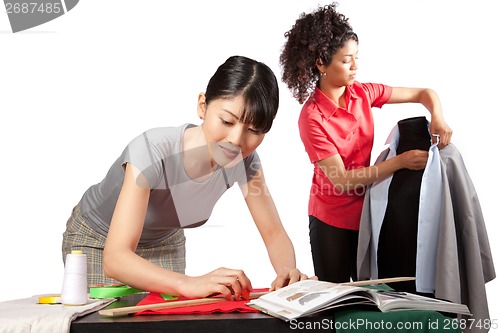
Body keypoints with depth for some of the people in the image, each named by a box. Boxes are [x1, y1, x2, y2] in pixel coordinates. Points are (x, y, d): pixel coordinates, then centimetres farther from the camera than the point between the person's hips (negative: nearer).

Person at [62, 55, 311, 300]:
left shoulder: (244, 160, -24)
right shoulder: (153, 151, -39)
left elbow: (274, 233, -15)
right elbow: (115, 259, -45)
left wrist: (287, 269, -38)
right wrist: (187, 284, -61)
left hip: (164, 242, 4)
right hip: (97, 242, -3)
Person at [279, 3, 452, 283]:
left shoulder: (363, 94, -5)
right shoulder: (312, 118, -20)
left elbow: (424, 93, 4)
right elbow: (341, 180, -22)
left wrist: (438, 116, -18)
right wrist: (401, 161, -24)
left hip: (367, 213, 5)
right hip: (332, 222, -5)